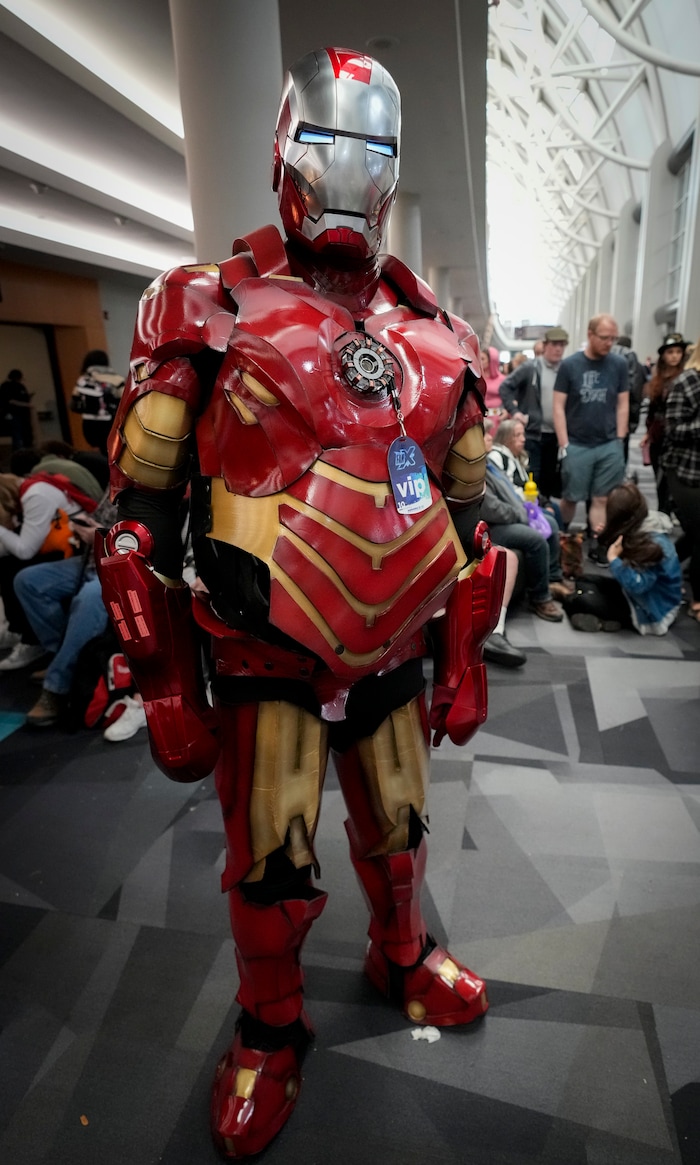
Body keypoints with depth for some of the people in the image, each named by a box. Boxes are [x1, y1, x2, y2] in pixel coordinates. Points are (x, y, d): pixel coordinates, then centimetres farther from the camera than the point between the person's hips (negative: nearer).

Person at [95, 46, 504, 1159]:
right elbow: (139, 519, -7)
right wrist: (166, 687, -8)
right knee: (268, 869, 11)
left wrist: (465, 660, 10)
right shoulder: (208, 311, -6)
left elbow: (466, 518, 10)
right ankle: (270, 1028, 44)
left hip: (392, 658, 4)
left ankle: (401, 956, 55)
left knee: (397, 833, 22)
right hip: (266, 662, -3)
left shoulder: (436, 339, 5)